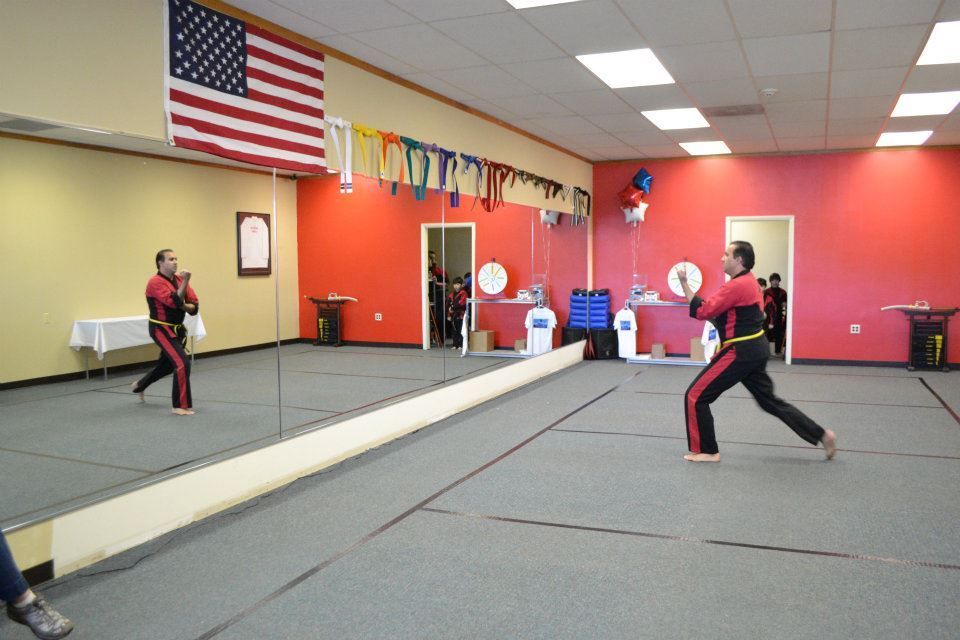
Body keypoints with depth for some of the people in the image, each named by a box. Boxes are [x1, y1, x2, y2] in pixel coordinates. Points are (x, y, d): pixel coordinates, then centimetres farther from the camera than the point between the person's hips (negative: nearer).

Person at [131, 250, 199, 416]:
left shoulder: (179, 279, 3)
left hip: (176, 329, 8)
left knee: (167, 364, 25)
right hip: (161, 330, -8)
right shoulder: (155, 282, -18)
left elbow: (194, 306, 3)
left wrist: (184, 306, -18)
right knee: (182, 363, -20)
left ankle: (139, 385, 53)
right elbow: (174, 302, -31)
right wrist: (185, 282, -30)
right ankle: (181, 406, -10)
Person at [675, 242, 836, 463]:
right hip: (755, 350, 10)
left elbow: (701, 310, -21)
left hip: (741, 353, -10)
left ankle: (706, 451, 5)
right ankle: (822, 435, 23)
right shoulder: (749, 281, 14)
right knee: (769, 400, 21)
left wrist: (684, 282, -18)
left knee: (695, 397, -4)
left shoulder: (738, 286, -18)